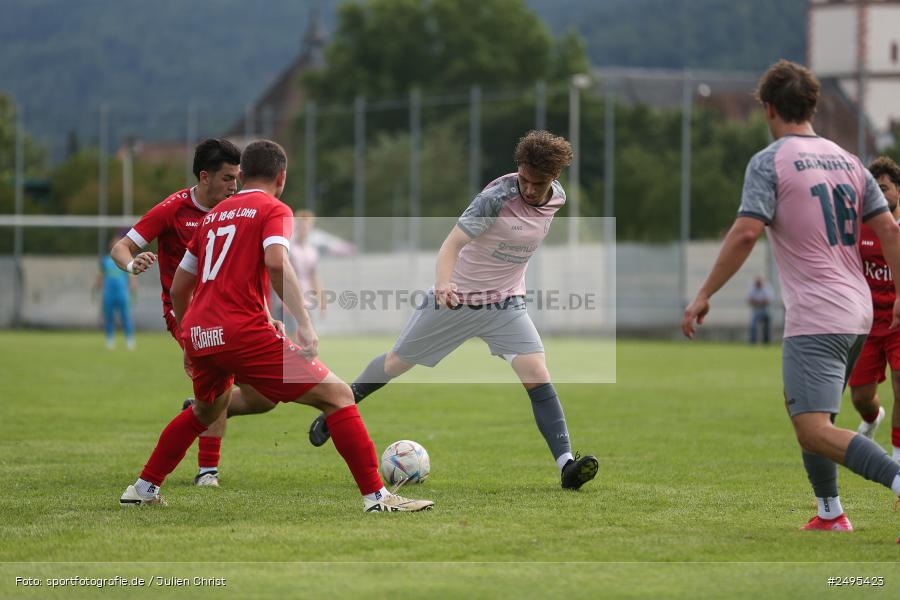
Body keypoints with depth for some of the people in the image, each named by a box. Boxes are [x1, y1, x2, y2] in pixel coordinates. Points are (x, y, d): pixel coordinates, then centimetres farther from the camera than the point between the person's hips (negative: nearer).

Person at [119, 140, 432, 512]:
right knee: (337, 396, -2)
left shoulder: (213, 215, 22)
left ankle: (144, 489, 38)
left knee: (206, 410, 36)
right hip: (243, 333, -7)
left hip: (199, 336, 7)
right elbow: (276, 262, -18)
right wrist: (305, 324, -20)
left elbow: (178, 289, 25)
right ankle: (376, 496, -11)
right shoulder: (273, 210, 3)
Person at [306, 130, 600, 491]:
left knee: (538, 377, -16)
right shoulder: (498, 197, -27)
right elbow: (452, 243, -35)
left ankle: (566, 465, -20)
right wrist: (443, 284, -53)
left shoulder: (557, 197, -7)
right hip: (457, 298, -4)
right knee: (397, 362, 12)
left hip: (506, 302, 4)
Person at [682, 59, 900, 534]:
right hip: (858, 313, 8)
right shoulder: (847, 161, 13)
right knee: (799, 405, 24)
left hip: (815, 318, -8)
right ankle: (830, 513, 23)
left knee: (814, 430, -13)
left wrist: (704, 295, -12)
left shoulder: (769, 162, -7)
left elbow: (746, 233, -17)